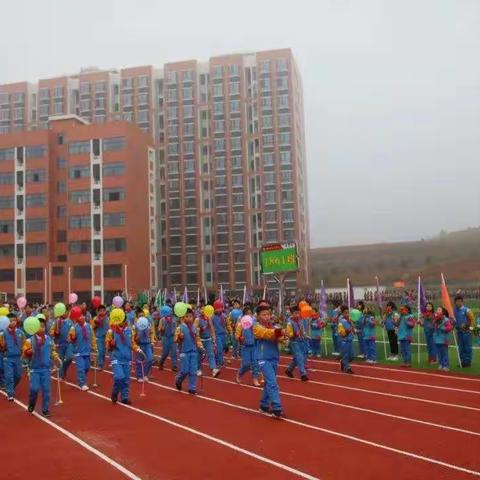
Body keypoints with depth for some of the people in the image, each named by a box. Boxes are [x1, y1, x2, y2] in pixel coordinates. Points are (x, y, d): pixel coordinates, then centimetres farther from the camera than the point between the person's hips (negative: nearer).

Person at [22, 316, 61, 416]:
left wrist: (57, 358, -1)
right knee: (34, 389, -8)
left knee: (46, 389, 3)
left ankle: (45, 409, 13)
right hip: (35, 369, -2)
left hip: (46, 369, 2)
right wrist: (29, 352, -28)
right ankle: (31, 405, 21)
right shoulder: (30, 340, -6)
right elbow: (25, 354, -7)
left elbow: (53, 351, 15)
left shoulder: (50, 340, 3)